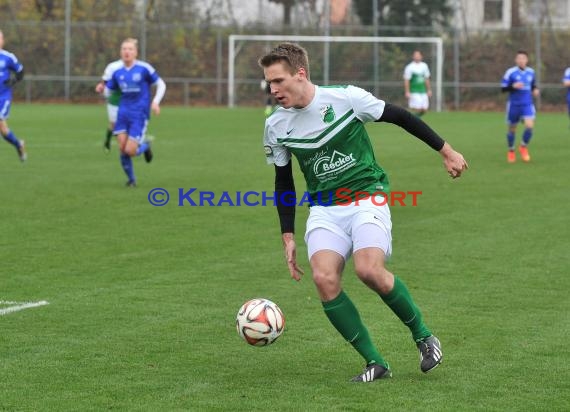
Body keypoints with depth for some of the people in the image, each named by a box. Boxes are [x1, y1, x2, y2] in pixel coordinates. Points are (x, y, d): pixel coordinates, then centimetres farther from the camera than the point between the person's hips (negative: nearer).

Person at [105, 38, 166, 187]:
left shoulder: (144, 68, -8)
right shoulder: (117, 72, 4)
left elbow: (161, 85, 0)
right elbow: (107, 91, 17)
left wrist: (156, 102, -11)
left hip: (139, 115, -4)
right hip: (123, 113, 4)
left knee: (130, 151, -11)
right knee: (122, 149, -6)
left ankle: (144, 146, 26)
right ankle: (131, 179, 18)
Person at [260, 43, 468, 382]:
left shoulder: (346, 98, -12)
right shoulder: (275, 126, 0)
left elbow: (400, 117, 0)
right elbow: (283, 182, 13)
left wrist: (446, 151, 6)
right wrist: (288, 236, 9)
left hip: (367, 198, -3)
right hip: (324, 210, 4)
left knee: (369, 269, -28)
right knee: (324, 278, -22)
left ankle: (423, 336, -2)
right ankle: (376, 363, -10)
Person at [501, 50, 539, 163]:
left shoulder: (531, 72, 4)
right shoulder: (510, 72, -9)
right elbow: (503, 88, -8)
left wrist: (535, 90, 0)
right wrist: (513, 86, -24)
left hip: (527, 105, 2)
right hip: (514, 105, -2)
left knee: (530, 125, -18)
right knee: (511, 128, 8)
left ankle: (524, 147, 8)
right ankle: (511, 151, 32)